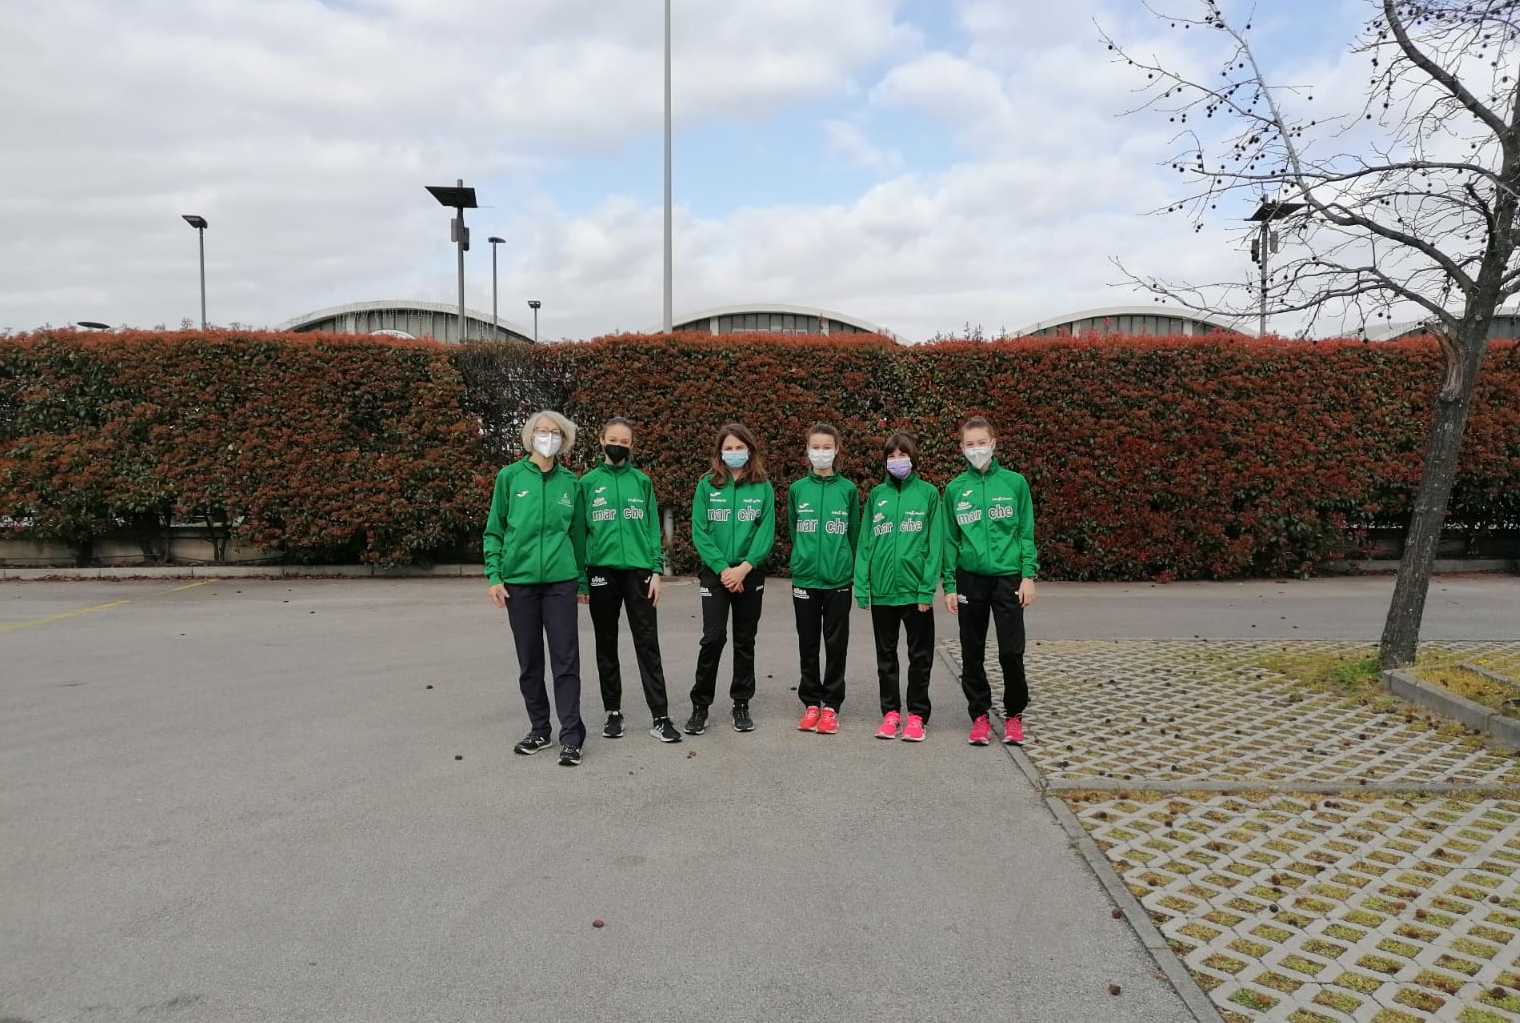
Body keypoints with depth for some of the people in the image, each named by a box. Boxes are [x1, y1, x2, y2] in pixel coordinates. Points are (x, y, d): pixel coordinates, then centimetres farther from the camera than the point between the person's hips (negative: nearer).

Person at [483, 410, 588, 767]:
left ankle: (571, 737, 3)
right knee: (529, 661, 9)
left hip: (560, 581, 0)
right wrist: (494, 576, -4)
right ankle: (539, 729, 23)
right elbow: (494, 531, 4)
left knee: (566, 660, -3)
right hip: (519, 580, 0)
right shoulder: (510, 477, 3)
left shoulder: (571, 482, 7)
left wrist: (581, 578, 12)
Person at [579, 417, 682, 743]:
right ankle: (613, 712, 20)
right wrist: (579, 577, -1)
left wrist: (656, 570, -2)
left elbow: (653, 527, 6)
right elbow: (579, 530, 5)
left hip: (638, 570, 0)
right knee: (606, 645, 9)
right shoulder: (588, 482, 5)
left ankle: (660, 717, 1)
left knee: (648, 644, -1)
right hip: (601, 571, 0)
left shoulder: (642, 481, 8)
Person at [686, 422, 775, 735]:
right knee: (713, 638, -7)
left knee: (745, 641, 9)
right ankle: (700, 705, 6)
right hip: (714, 573, -1)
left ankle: (741, 704, 20)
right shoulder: (707, 486, 1)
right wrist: (722, 568, -13)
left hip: (750, 574, 1)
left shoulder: (763, 487, 3)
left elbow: (766, 532, -4)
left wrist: (743, 568, -15)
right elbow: (699, 532, -4)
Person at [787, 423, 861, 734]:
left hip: (838, 579, -1)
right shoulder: (797, 489, 3)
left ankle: (831, 705, 15)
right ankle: (811, 703, 21)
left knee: (836, 644, 5)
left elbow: (853, 534, 6)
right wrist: (803, 559, 11)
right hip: (804, 577, 1)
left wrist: (845, 565, 5)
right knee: (808, 644, 9)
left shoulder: (848, 489, 0)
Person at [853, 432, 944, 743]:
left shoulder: (928, 493, 0)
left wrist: (927, 588, -12)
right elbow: (865, 542, 5)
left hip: (915, 589, -2)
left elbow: (935, 543, -5)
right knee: (886, 655, 12)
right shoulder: (877, 494, 7)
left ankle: (917, 715, 18)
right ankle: (891, 712, 23)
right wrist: (862, 586, -3)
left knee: (920, 656, 7)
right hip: (882, 589, 3)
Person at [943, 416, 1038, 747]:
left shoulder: (1015, 483, 0)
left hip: (1008, 577, -1)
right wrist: (949, 585, 3)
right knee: (972, 653, 8)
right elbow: (950, 540, 6)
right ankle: (979, 715, 22)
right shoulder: (955, 489, 3)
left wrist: (1028, 575, -4)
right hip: (970, 579, 2)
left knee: (1011, 651, -3)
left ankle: (1014, 714, 17)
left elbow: (1026, 532, 3)